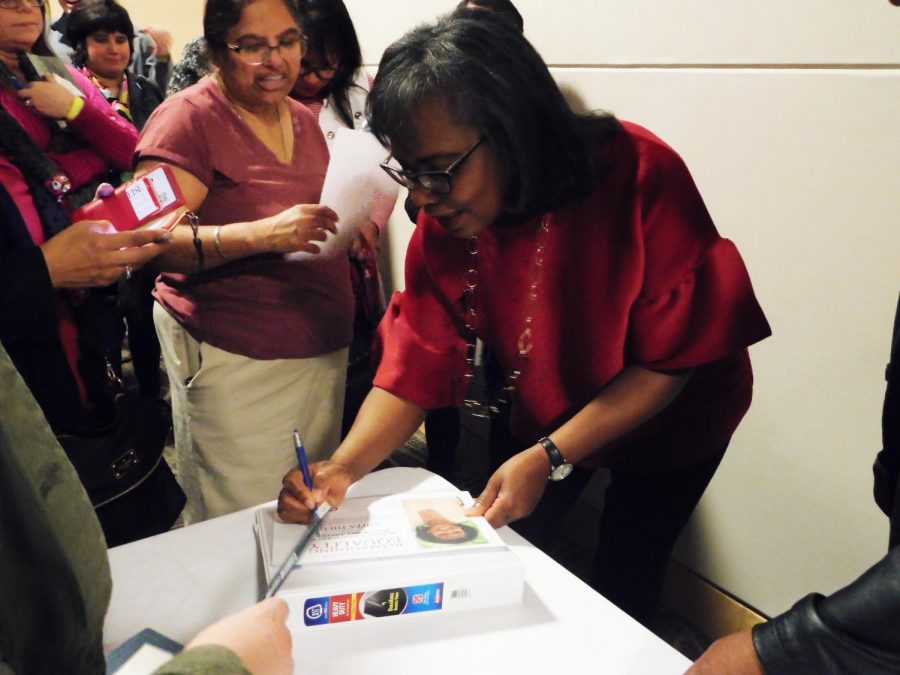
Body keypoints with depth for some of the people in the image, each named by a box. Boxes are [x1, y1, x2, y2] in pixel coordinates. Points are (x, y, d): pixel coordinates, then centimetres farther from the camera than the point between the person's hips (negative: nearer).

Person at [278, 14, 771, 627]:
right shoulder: (443, 223, -20)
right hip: (546, 411, 4)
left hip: (669, 413, -3)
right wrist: (344, 468, -33)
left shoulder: (643, 178, -33)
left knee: (623, 582, 5)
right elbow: (416, 362, -17)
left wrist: (548, 458, -34)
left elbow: (670, 359, -27)